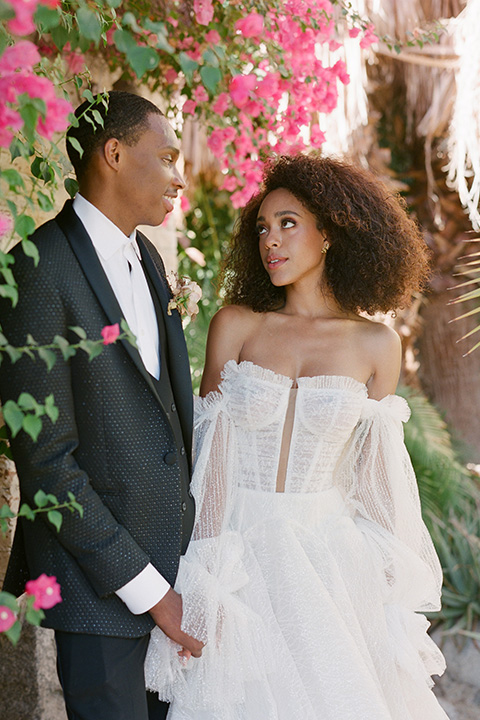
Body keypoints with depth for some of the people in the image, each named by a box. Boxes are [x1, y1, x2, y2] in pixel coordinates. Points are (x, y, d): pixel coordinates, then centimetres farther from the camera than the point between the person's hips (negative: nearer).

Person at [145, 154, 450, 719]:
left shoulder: (375, 344, -1)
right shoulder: (236, 324, -2)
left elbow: (376, 470, 6)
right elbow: (210, 449, -4)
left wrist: (390, 582, 8)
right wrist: (204, 575, -10)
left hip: (328, 550, 1)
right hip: (240, 543, 0)